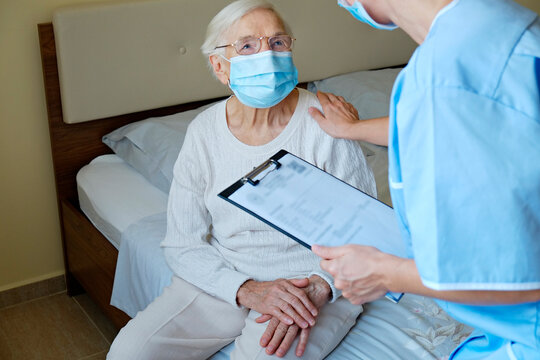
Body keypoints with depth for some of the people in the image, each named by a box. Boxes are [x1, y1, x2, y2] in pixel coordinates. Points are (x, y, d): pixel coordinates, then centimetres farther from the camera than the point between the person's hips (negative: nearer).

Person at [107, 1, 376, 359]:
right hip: (223, 280, 3)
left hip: (317, 280, -3)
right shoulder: (204, 132, -3)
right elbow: (183, 245, -2)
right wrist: (247, 290, -18)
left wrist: (316, 289, -24)